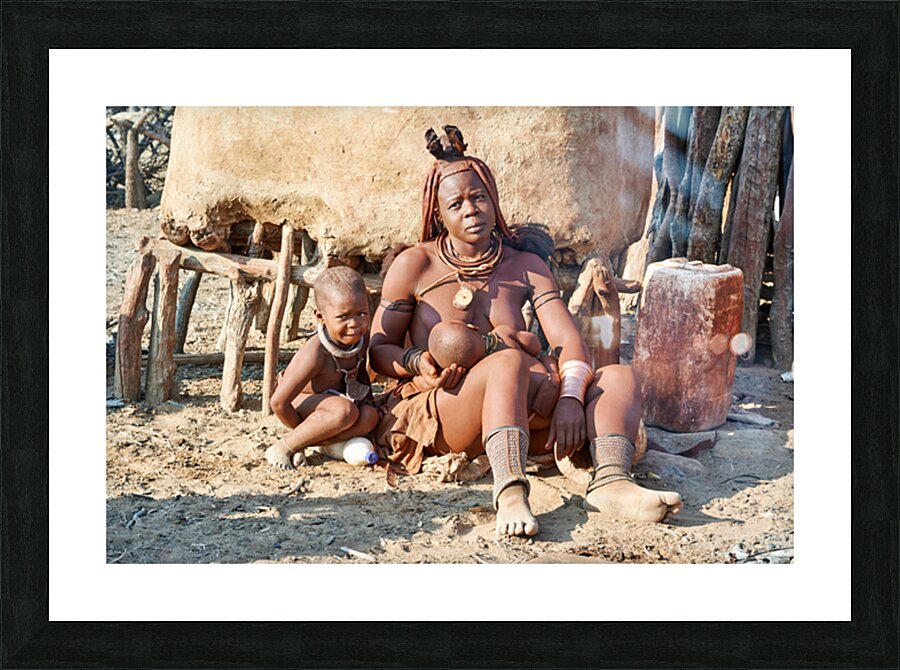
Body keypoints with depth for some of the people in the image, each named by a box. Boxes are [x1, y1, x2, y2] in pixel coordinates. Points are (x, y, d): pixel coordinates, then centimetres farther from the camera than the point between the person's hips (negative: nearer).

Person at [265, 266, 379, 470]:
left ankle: (300, 445, -16)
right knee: (344, 411, -34)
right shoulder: (316, 354, -35)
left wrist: (369, 404, 6)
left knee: (369, 417, -19)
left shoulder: (362, 337, -14)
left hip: (333, 398, 7)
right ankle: (282, 448, -22)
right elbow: (278, 402, -30)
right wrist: (302, 429, -16)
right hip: (298, 402, -7)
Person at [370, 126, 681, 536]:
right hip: (435, 415, -4)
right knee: (509, 360, -35)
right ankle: (510, 491, -50)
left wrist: (570, 399, -22)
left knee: (619, 377, -14)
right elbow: (378, 348, 4)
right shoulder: (415, 265, 3)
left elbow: (568, 340, -2)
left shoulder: (526, 267, 10)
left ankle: (610, 480, -40)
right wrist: (416, 362, -19)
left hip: (513, 418, 5)